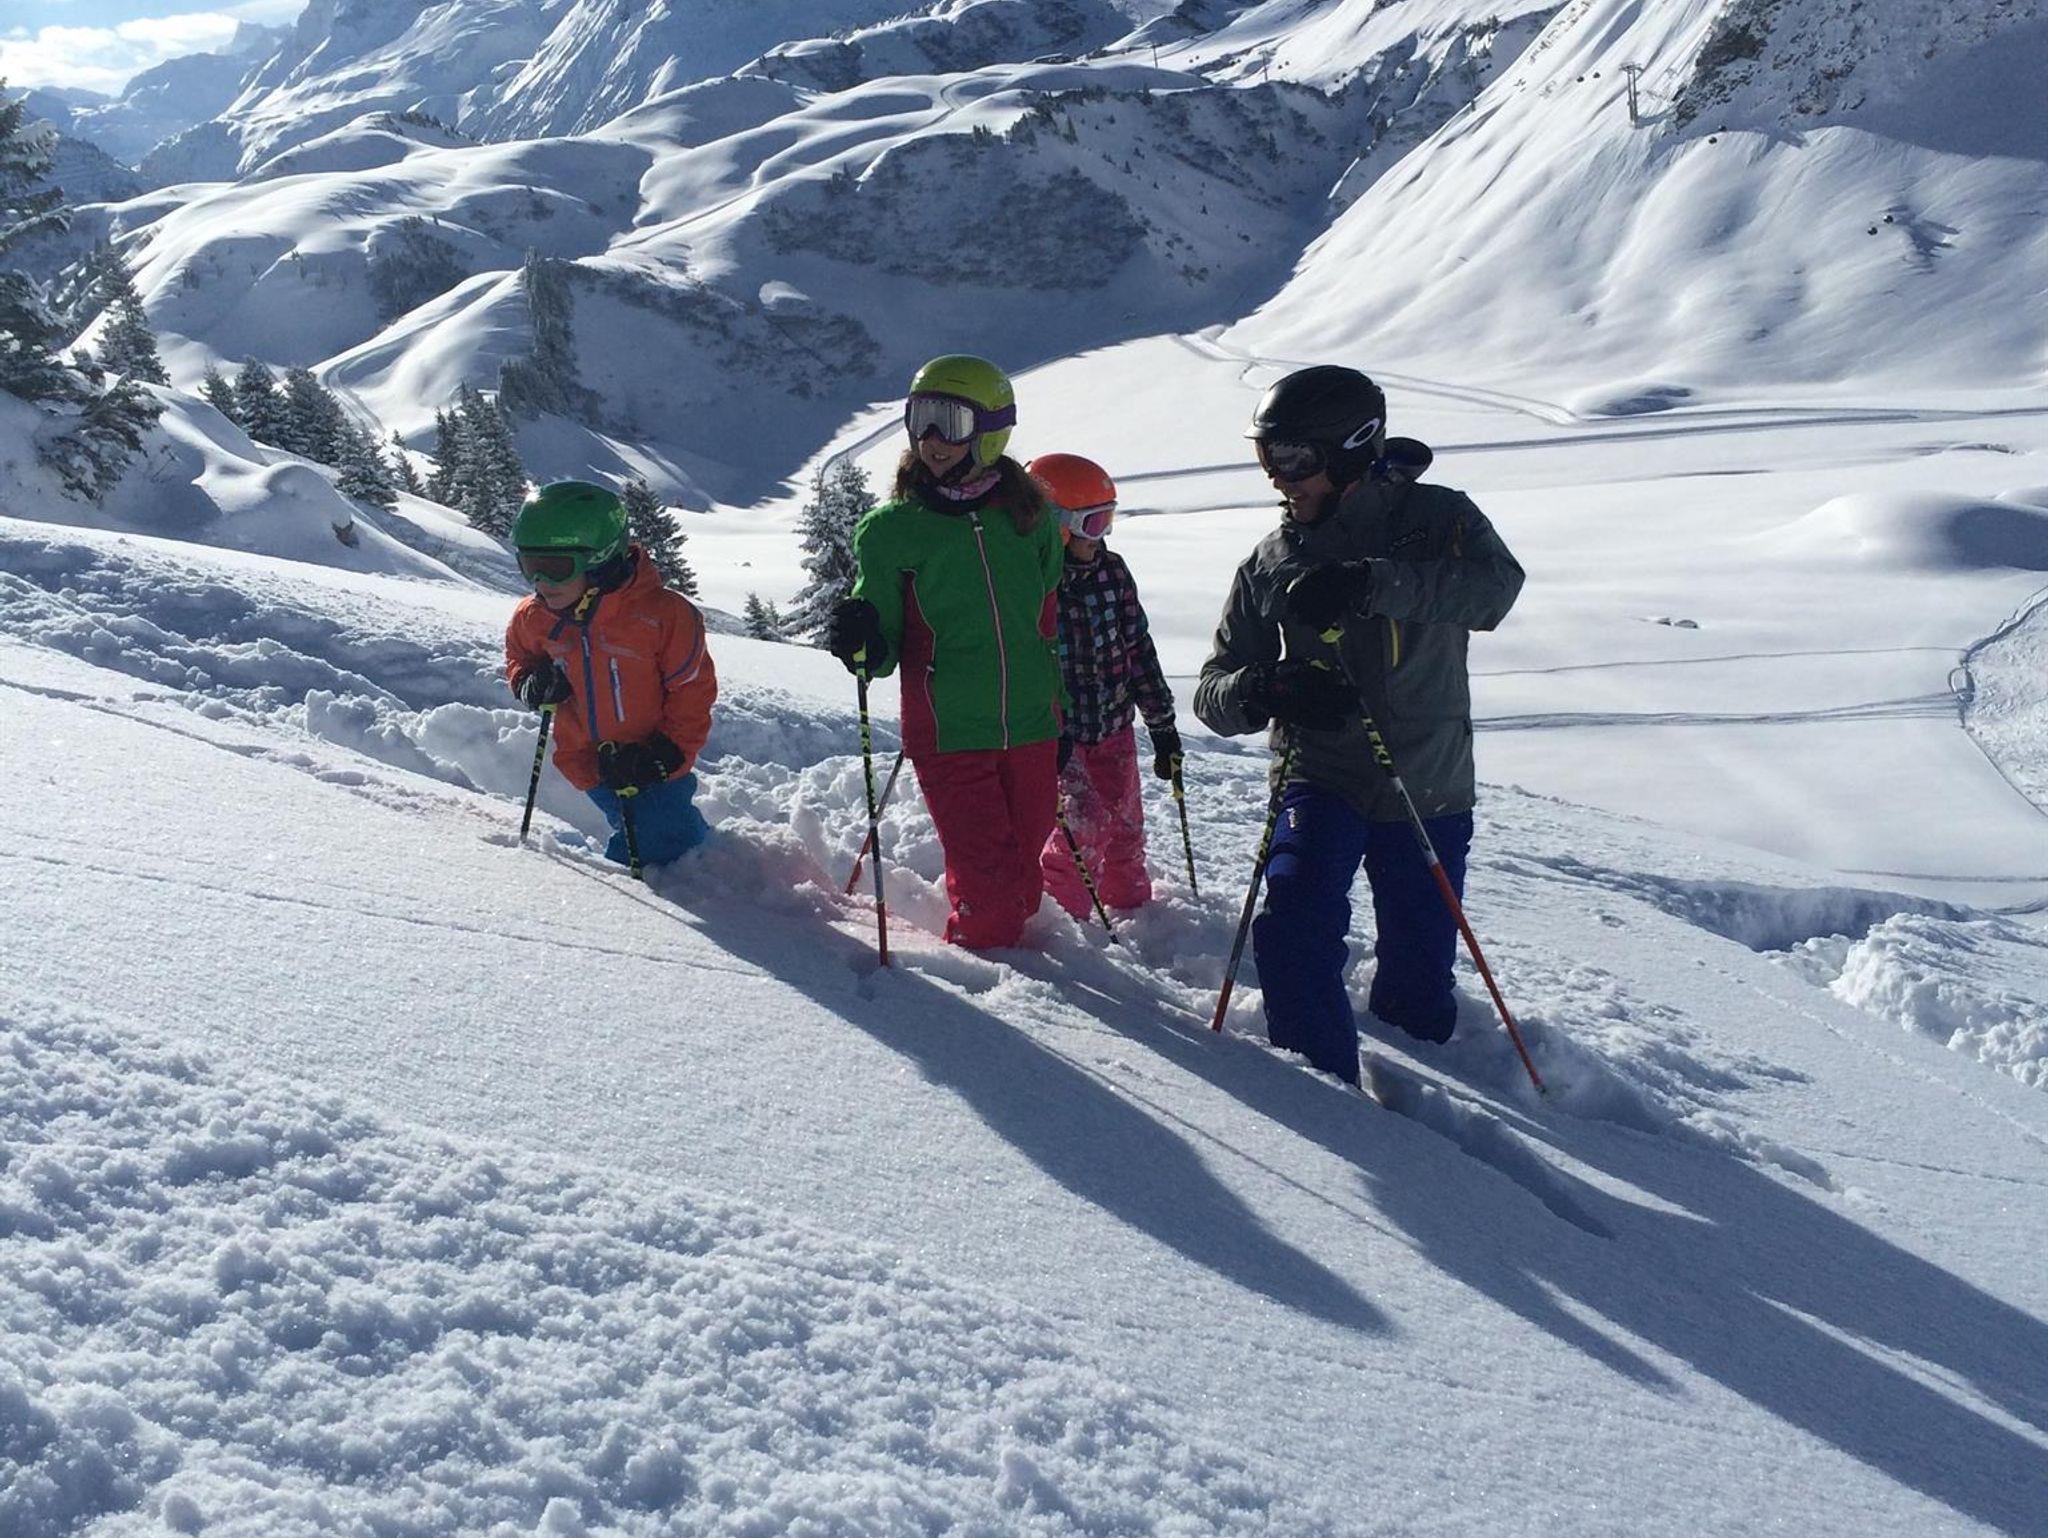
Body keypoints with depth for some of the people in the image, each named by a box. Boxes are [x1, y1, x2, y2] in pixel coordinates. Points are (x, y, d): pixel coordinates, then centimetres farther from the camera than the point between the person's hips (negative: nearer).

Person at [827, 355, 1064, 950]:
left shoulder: (1030, 515, 5)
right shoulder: (892, 528, -3)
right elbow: (885, 654, -1)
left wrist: (1060, 714, 18)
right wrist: (860, 644, -23)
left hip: (1031, 731, 3)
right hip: (948, 735, -3)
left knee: (1023, 874, 12)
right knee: (987, 884, -5)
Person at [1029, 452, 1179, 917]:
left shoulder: (1112, 570, 1)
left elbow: (1138, 648, 7)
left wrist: (1162, 726, 8)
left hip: (1114, 726, 5)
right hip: (1055, 734, -5)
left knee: (1125, 825, 13)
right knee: (1083, 826, -14)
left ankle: (1133, 907, 33)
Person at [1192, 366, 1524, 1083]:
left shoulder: (1435, 517, -3)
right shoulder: (1268, 566, 4)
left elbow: (1495, 587, -25)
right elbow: (1213, 693, 3)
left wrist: (1370, 583, -38)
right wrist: (1267, 689, -21)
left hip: (1428, 789, -1)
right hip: (1320, 781, 1)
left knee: (1418, 993, 9)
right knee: (1294, 931, -23)